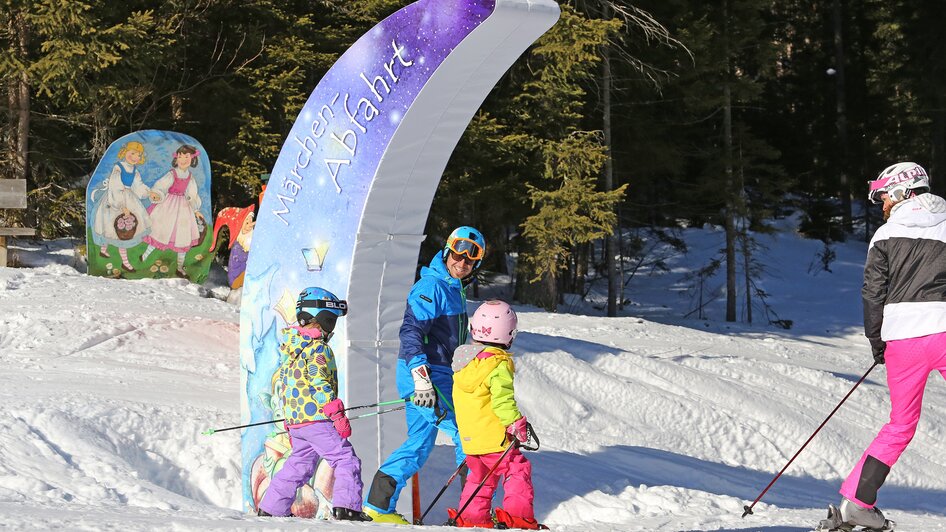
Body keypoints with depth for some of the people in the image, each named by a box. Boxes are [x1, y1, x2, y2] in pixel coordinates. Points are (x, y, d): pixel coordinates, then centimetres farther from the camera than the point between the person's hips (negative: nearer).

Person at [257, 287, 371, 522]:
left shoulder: (290, 349, 17)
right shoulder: (317, 348, -12)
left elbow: (282, 381, 22)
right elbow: (320, 384, -19)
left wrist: (289, 420, 28)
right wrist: (338, 415, -18)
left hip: (294, 419, 9)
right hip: (316, 419, -9)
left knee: (299, 464, 19)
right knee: (346, 460, -6)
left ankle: (270, 509, 20)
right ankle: (346, 507, -17)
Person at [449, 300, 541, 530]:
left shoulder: (464, 361, 9)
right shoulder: (499, 365, -15)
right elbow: (503, 400, -23)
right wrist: (516, 424, -17)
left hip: (469, 437, 8)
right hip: (494, 437, -8)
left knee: (479, 476, 19)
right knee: (518, 470, -1)